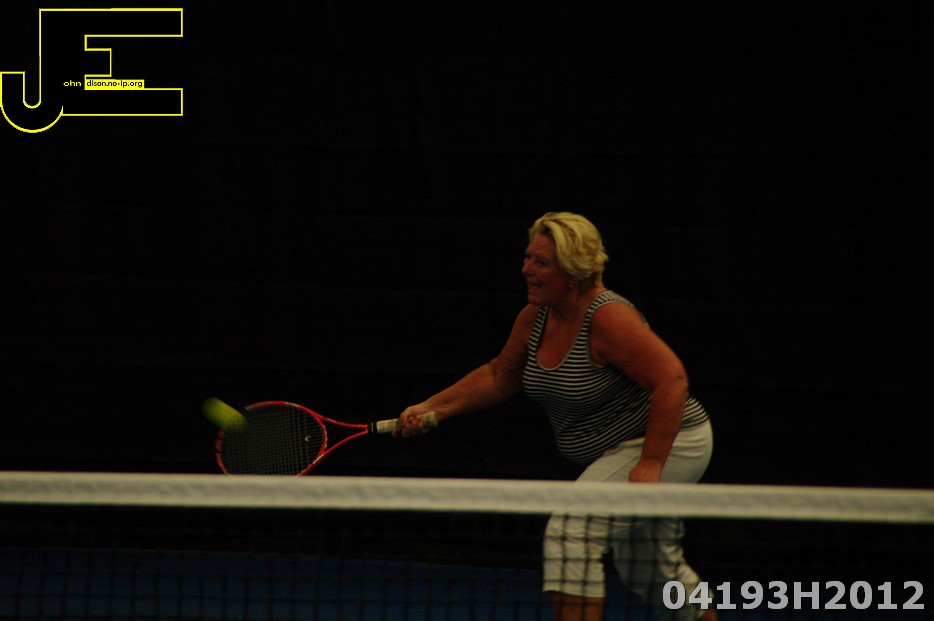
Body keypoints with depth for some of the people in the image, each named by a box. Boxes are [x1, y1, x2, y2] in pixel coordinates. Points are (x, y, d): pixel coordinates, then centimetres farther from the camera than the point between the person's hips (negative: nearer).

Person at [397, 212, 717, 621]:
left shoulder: (609, 318, -26)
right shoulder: (535, 318, -1)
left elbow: (671, 380, -31)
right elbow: (498, 378, 13)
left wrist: (650, 465, -33)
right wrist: (431, 409, 3)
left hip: (666, 442, -10)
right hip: (621, 450, 10)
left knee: (571, 533, -23)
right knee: (651, 574, 23)